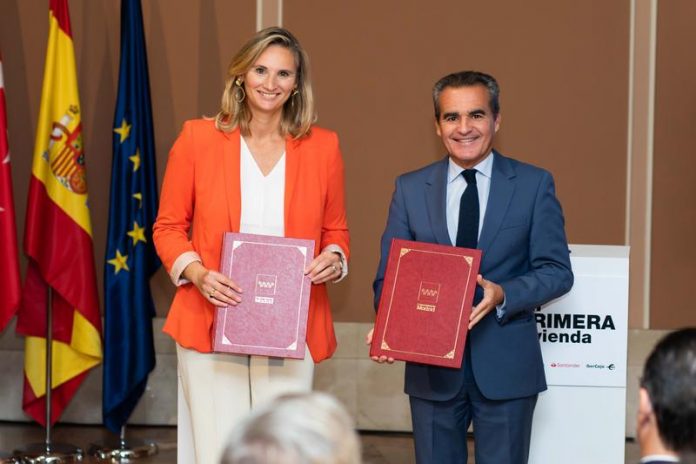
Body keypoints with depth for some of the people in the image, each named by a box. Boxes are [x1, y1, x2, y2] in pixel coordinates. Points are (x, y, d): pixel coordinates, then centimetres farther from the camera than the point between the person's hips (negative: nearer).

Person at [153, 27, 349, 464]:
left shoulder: (322, 147, 5)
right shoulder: (198, 138, 1)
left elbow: (336, 232, 15)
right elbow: (168, 227, 6)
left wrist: (334, 259, -8)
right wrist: (197, 273, -12)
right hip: (211, 324, -1)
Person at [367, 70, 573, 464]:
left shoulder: (534, 184, 0)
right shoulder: (410, 189, 5)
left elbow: (557, 270, -2)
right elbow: (389, 275, 4)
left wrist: (503, 295, -21)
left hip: (506, 367, -1)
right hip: (432, 366, 2)